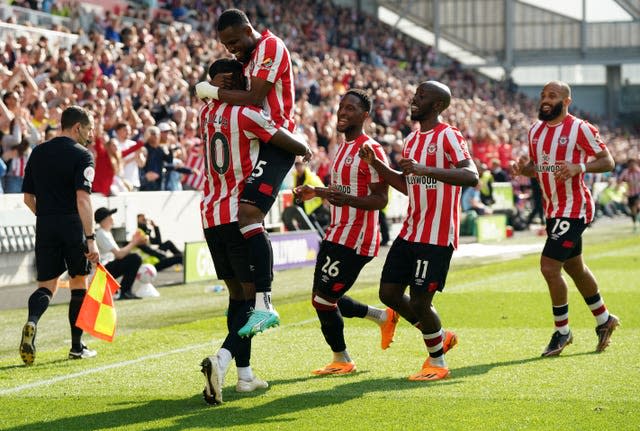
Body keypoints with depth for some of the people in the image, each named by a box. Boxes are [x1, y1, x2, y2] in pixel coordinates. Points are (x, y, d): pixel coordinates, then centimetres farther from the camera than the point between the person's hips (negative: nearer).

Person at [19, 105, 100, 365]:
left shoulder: (38, 153, 12)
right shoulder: (81, 155, -7)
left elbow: (28, 197, 14)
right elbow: (83, 199, -17)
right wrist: (90, 239, -20)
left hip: (45, 227, 4)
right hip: (73, 226, -4)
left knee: (47, 286, 8)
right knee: (79, 284, 12)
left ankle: (31, 322, -24)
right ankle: (77, 347, 16)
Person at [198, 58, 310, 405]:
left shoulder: (206, 113, 9)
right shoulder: (247, 115, -10)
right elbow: (299, 148, -4)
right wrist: (303, 148, 17)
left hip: (210, 215, 7)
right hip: (239, 214, -7)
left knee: (236, 294, 14)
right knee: (252, 295, -4)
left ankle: (244, 374, 15)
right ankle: (222, 359, -26)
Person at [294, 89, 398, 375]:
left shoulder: (371, 151, -15)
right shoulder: (344, 147, 15)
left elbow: (380, 199, -20)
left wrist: (346, 199, -35)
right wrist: (316, 192, 15)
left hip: (355, 239, -10)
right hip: (337, 234, 10)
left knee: (323, 300, -6)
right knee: (327, 298, 15)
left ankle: (341, 361, 12)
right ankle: (383, 317, 32)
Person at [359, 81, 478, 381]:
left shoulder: (448, 136, -12)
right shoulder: (411, 140, 15)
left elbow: (471, 176, -27)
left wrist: (425, 169, -36)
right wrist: (375, 164, 15)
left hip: (437, 237, -9)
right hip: (410, 232, 9)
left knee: (419, 302, -7)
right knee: (389, 293, 8)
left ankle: (437, 363, 15)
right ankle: (440, 337, 27)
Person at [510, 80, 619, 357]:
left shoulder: (580, 129, -13)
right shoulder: (535, 131, 9)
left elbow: (607, 161, -11)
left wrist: (578, 167, -27)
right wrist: (522, 168, -3)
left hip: (574, 209, -8)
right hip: (553, 209, 8)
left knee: (549, 267, -13)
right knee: (575, 268, 18)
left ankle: (562, 331, 3)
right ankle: (604, 320, 37)